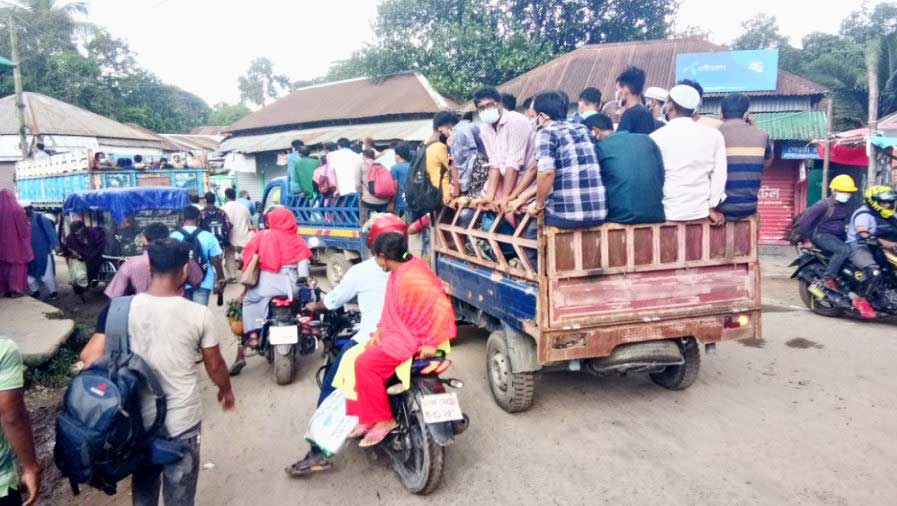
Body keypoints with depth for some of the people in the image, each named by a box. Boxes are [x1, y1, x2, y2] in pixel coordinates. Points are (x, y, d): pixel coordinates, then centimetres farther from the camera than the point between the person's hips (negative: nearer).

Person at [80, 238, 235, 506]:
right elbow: (214, 365, -5)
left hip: (138, 418, 3)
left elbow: (92, 357, -15)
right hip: (182, 421, -2)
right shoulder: (199, 314, -17)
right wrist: (226, 389, 14)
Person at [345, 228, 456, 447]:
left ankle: (384, 420, -6)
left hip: (414, 339, -10)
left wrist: (431, 343, -25)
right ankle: (365, 416, 17)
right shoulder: (399, 272, 8)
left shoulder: (412, 277, -25)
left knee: (367, 364, -20)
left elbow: (442, 306, -30)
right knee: (359, 360, 6)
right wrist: (379, 331, 8)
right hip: (399, 332, 10)